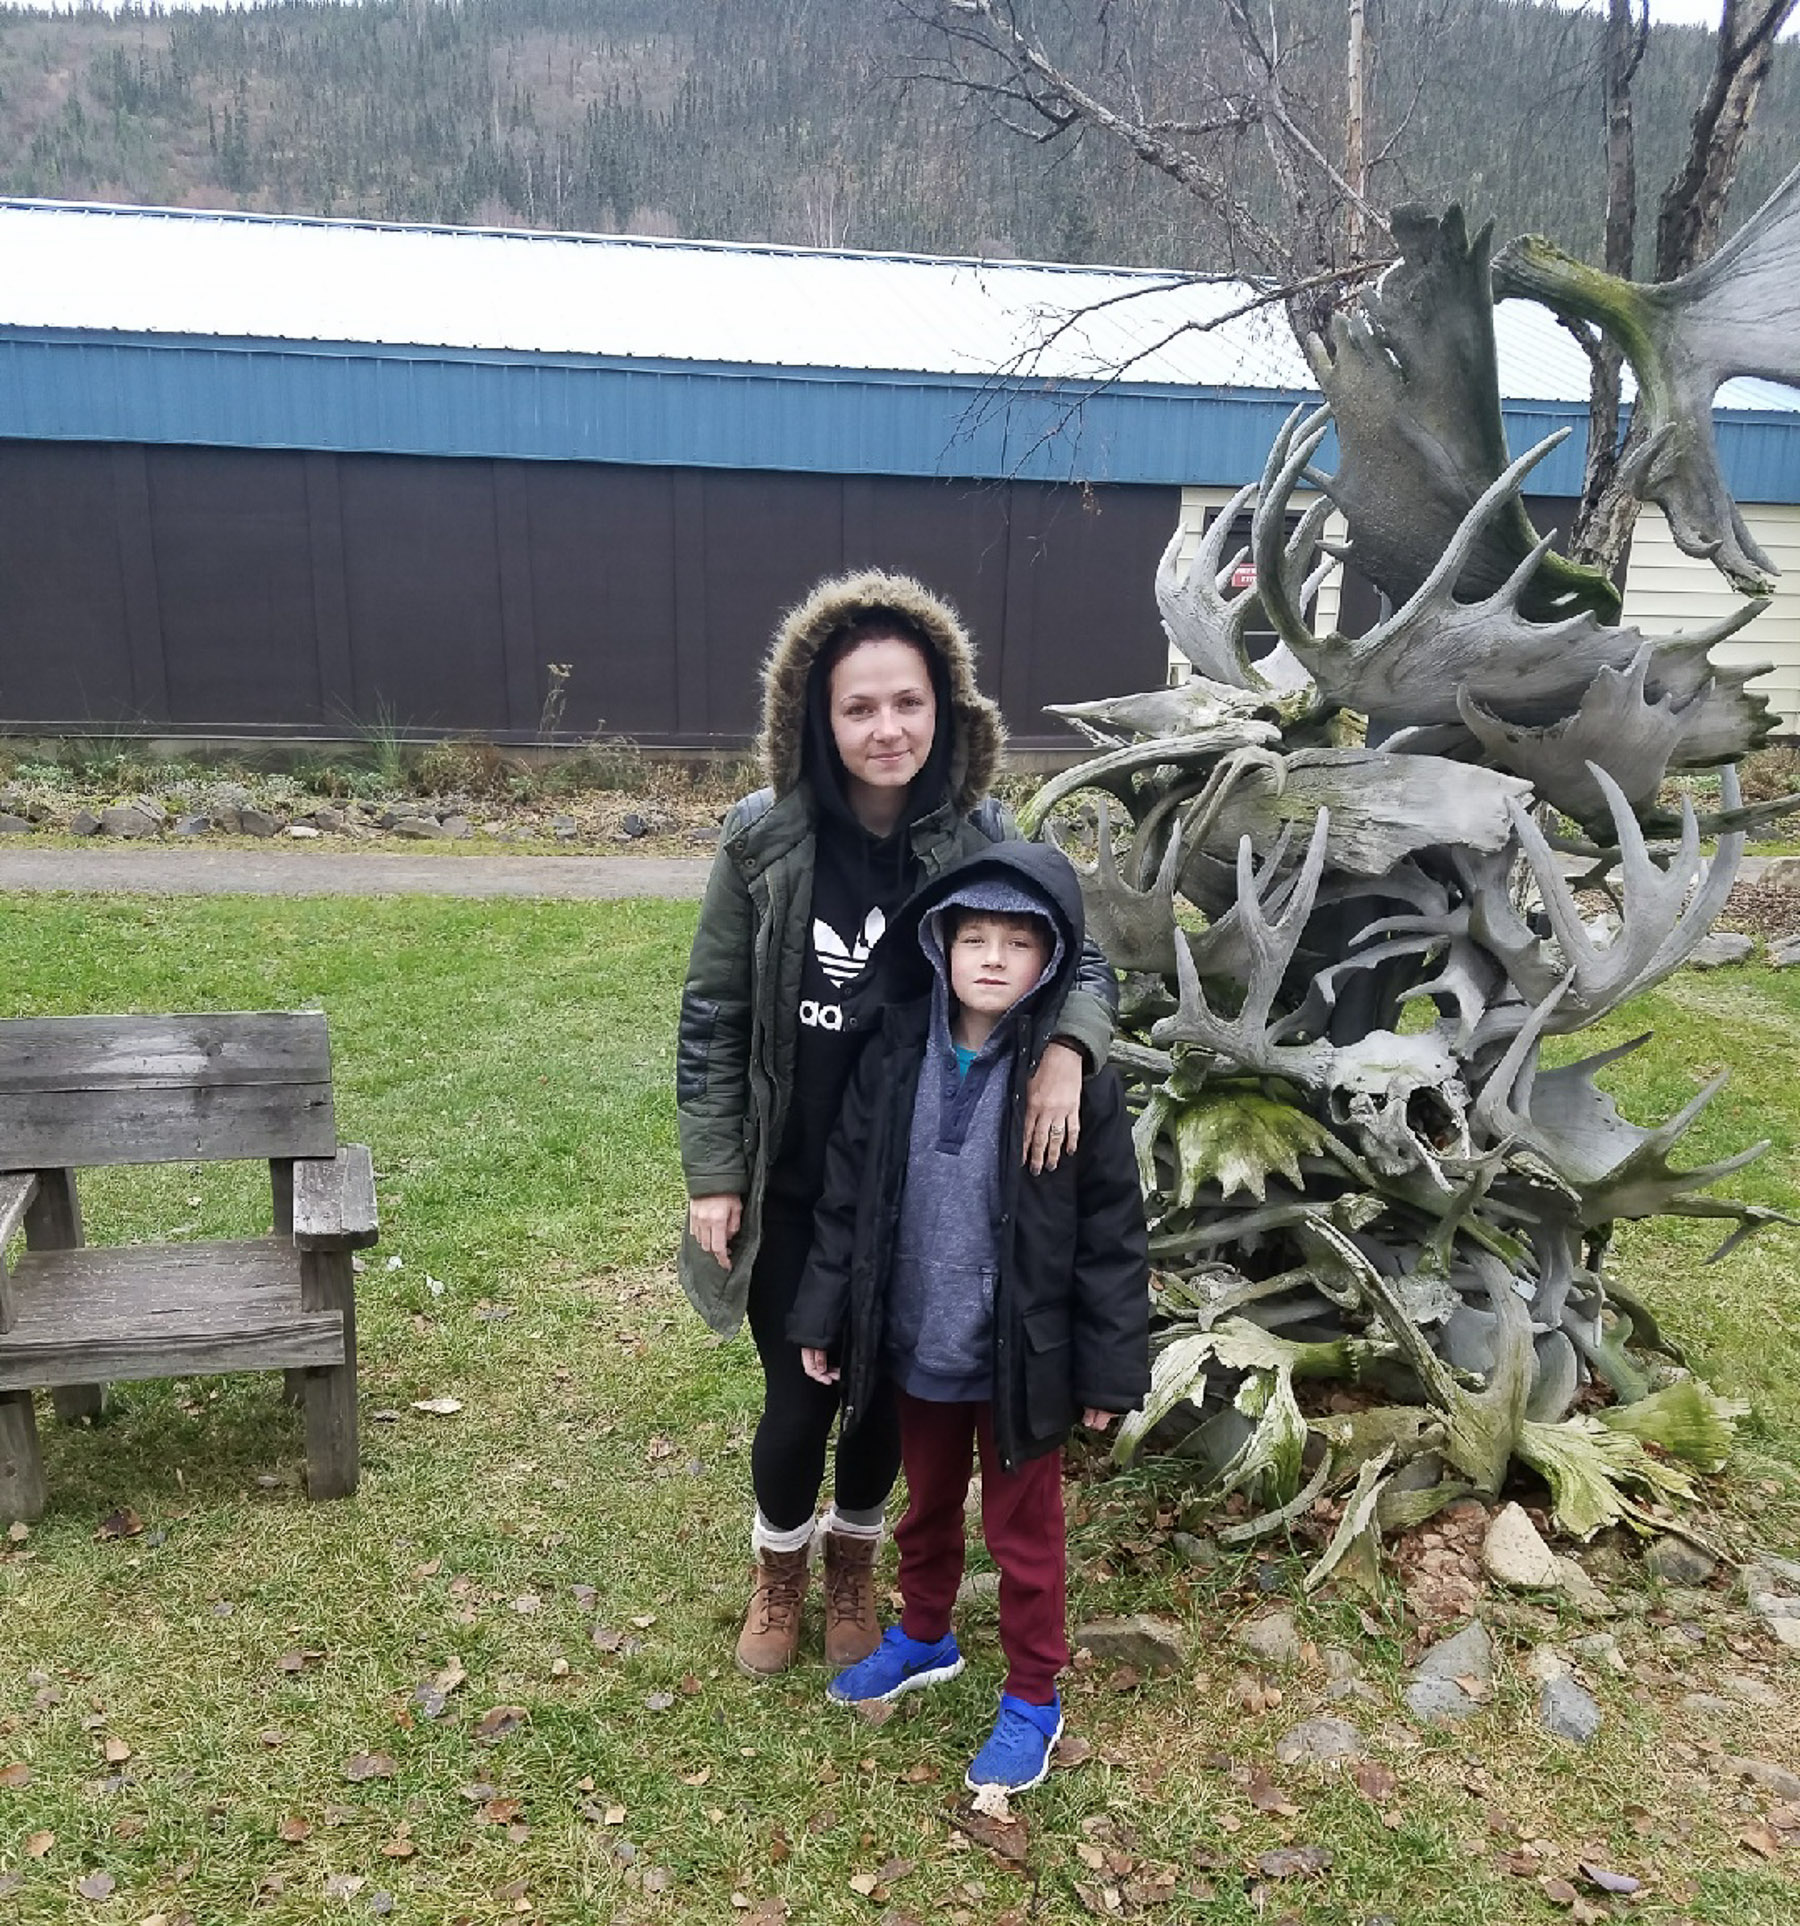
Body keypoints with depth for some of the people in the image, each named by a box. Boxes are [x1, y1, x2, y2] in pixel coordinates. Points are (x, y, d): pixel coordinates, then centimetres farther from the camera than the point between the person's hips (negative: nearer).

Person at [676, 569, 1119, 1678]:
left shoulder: (981, 838, -10)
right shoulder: (766, 840, -12)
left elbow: (1086, 959, -1)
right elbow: (713, 1016, -5)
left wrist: (1066, 1046, -24)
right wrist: (713, 1176, -5)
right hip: (791, 1191, -1)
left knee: (892, 1391, 17)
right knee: (799, 1399, 10)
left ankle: (854, 1563, 49)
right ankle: (780, 1570, 43)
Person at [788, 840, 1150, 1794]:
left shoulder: (1073, 1076, -17)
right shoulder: (895, 1056, -7)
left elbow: (1112, 1231, -12)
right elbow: (847, 1194, 0)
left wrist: (1109, 1367, -10)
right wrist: (823, 1319, 2)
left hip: (1020, 1356, -3)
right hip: (917, 1348, 4)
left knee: (1023, 1533, 16)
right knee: (926, 1508, 26)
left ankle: (1032, 1698, 37)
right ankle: (924, 1636, 52)